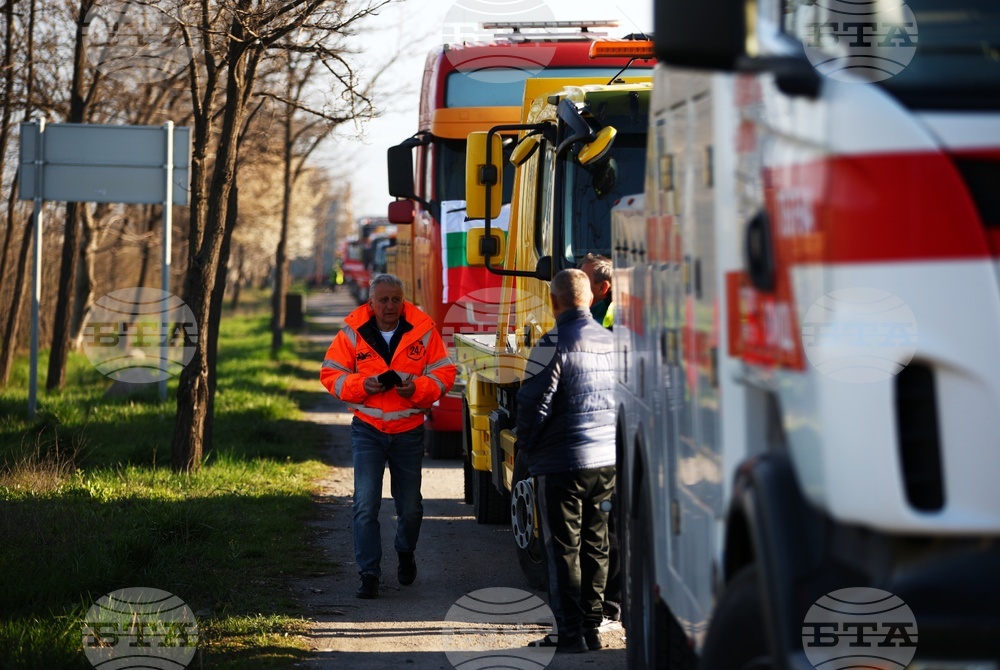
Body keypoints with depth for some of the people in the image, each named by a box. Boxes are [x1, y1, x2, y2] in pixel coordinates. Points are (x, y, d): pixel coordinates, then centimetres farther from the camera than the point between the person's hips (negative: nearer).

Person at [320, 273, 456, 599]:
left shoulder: (423, 330, -5)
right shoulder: (353, 332, -6)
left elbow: (444, 373, -1)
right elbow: (331, 373, -1)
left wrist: (417, 388, -20)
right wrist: (362, 385, -19)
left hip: (409, 429, 1)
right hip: (368, 428, -1)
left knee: (410, 506, 12)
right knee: (366, 504, -11)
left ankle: (406, 554, 41)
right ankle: (369, 574, -5)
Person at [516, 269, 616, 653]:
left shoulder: (554, 344, -14)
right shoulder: (611, 342, 6)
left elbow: (534, 402, -15)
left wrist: (526, 446, 0)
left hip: (561, 463, -6)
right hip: (607, 462, 6)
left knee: (564, 550, 0)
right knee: (595, 546, 13)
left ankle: (570, 633, 1)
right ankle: (591, 627, 18)